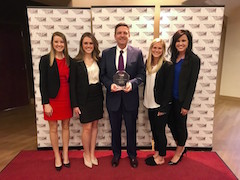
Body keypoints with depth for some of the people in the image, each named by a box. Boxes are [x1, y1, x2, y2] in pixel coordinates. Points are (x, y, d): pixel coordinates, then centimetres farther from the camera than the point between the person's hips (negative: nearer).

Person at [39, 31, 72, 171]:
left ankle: (65, 154, 30)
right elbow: (43, 83, -7)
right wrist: (46, 103, -11)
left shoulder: (69, 60, 3)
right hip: (52, 99, -2)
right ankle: (57, 156, 27)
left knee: (66, 126, 13)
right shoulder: (45, 59, -5)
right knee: (53, 128, 10)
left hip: (67, 98, 3)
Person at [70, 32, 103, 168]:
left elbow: (101, 79, 8)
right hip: (84, 98, -4)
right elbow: (72, 84, -6)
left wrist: (102, 98, 4)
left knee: (95, 125, 12)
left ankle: (92, 153, 29)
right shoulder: (76, 62, -6)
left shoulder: (98, 60, 5)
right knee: (87, 127, 2)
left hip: (97, 97, 4)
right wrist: (75, 104, -9)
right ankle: (86, 154, 26)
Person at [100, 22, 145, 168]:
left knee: (131, 129, 16)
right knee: (115, 129, 18)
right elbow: (102, 75, 2)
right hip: (113, 97, 1)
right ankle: (116, 154, 42)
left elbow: (142, 74, -3)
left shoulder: (137, 53, -2)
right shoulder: (106, 53, 0)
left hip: (130, 97, -1)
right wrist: (110, 84, -17)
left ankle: (132, 154, 40)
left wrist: (132, 83, -21)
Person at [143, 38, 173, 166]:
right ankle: (156, 152, 37)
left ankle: (161, 157, 28)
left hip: (160, 106, -6)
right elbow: (146, 83, 9)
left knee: (160, 130, 8)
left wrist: (163, 107, -14)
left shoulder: (168, 65, -13)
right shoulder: (147, 63, 5)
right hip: (150, 104, 6)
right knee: (154, 129, 18)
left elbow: (168, 88, -14)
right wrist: (145, 101, 7)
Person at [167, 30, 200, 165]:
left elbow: (192, 84, -13)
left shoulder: (193, 59, -12)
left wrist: (186, 105, -14)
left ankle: (179, 151, 33)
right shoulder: (174, 57, 6)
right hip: (171, 98, 6)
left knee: (181, 125, 10)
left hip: (182, 99, -6)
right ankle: (181, 148, 39)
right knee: (171, 122, 15)